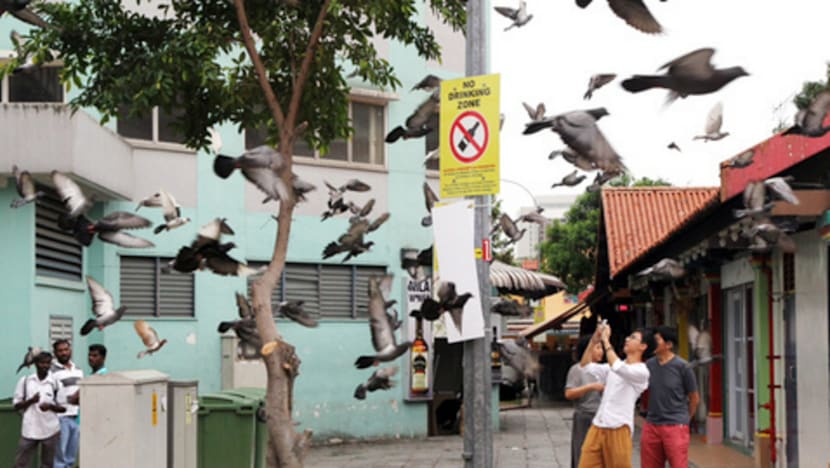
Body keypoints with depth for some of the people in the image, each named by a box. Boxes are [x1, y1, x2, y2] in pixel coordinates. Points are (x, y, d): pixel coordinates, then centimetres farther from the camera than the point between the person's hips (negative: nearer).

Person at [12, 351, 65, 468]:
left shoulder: (55, 383, 0)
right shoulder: (25, 381, 2)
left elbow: (63, 408, 5)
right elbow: (16, 405, 4)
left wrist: (51, 406, -15)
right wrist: (30, 401, -14)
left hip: (51, 431, 0)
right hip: (29, 430, 0)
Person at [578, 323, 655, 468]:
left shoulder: (641, 371, -6)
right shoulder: (613, 366, 18)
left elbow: (617, 367, -22)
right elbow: (585, 366, 17)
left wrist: (606, 340, -14)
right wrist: (594, 340, 7)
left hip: (618, 429, -7)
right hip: (597, 427, 7)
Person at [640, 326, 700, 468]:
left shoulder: (682, 366, -8)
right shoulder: (649, 365, 5)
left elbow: (694, 398, 0)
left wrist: (683, 420, 9)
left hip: (675, 426, -5)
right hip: (651, 425, 5)